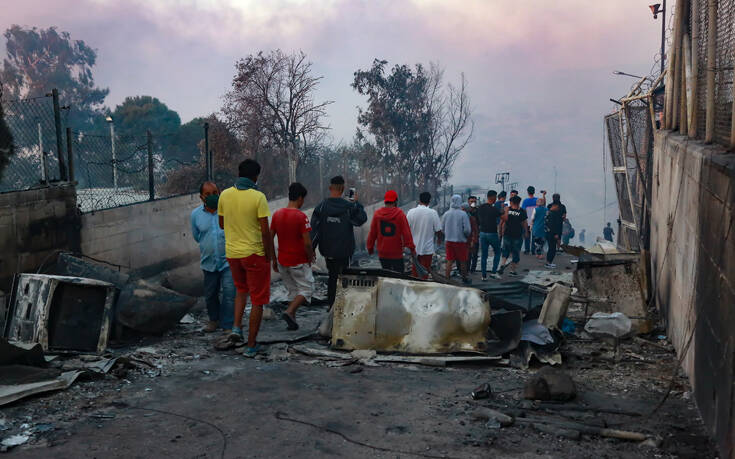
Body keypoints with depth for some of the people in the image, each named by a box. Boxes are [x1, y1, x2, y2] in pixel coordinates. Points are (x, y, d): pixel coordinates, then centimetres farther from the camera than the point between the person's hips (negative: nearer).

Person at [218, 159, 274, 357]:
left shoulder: (225, 195, 0)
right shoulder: (258, 197, -15)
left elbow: (221, 224, 11)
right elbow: (265, 231, -16)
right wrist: (269, 255, -5)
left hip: (232, 252, 5)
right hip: (254, 253, -5)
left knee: (241, 289, 29)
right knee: (257, 300, 6)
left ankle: (236, 326, 14)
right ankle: (251, 345, 10)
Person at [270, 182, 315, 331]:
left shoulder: (277, 214, 1)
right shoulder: (301, 217, -17)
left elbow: (270, 238, 5)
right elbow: (307, 243, -19)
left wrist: (274, 260, 14)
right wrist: (310, 258, -1)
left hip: (282, 261, 6)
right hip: (299, 262, -6)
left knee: (292, 291, 19)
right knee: (306, 289, 9)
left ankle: (292, 321, 18)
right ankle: (289, 312, -10)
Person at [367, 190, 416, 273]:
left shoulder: (377, 214, -2)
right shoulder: (400, 214, -10)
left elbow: (372, 233, 4)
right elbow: (406, 233, -10)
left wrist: (370, 247, 16)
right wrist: (411, 247, -2)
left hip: (382, 253, 3)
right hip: (396, 253, -3)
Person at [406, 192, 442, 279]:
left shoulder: (411, 212, -6)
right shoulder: (433, 213, -12)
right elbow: (438, 231, -10)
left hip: (414, 248, 3)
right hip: (427, 248, -3)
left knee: (415, 270, 17)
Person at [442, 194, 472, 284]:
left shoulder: (446, 214, 0)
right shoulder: (463, 214, -12)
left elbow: (442, 229, 7)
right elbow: (467, 229, -12)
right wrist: (466, 236, 8)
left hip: (449, 240, 3)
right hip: (460, 241, -3)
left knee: (449, 261, 8)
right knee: (463, 261, 10)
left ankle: (447, 279, 7)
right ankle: (464, 278, 22)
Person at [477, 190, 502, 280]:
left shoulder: (480, 208, 3)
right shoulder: (494, 209, -15)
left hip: (482, 233, 5)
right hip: (492, 233, -5)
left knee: (483, 255, 8)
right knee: (497, 253, 13)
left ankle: (484, 275, 8)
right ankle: (494, 272, 6)